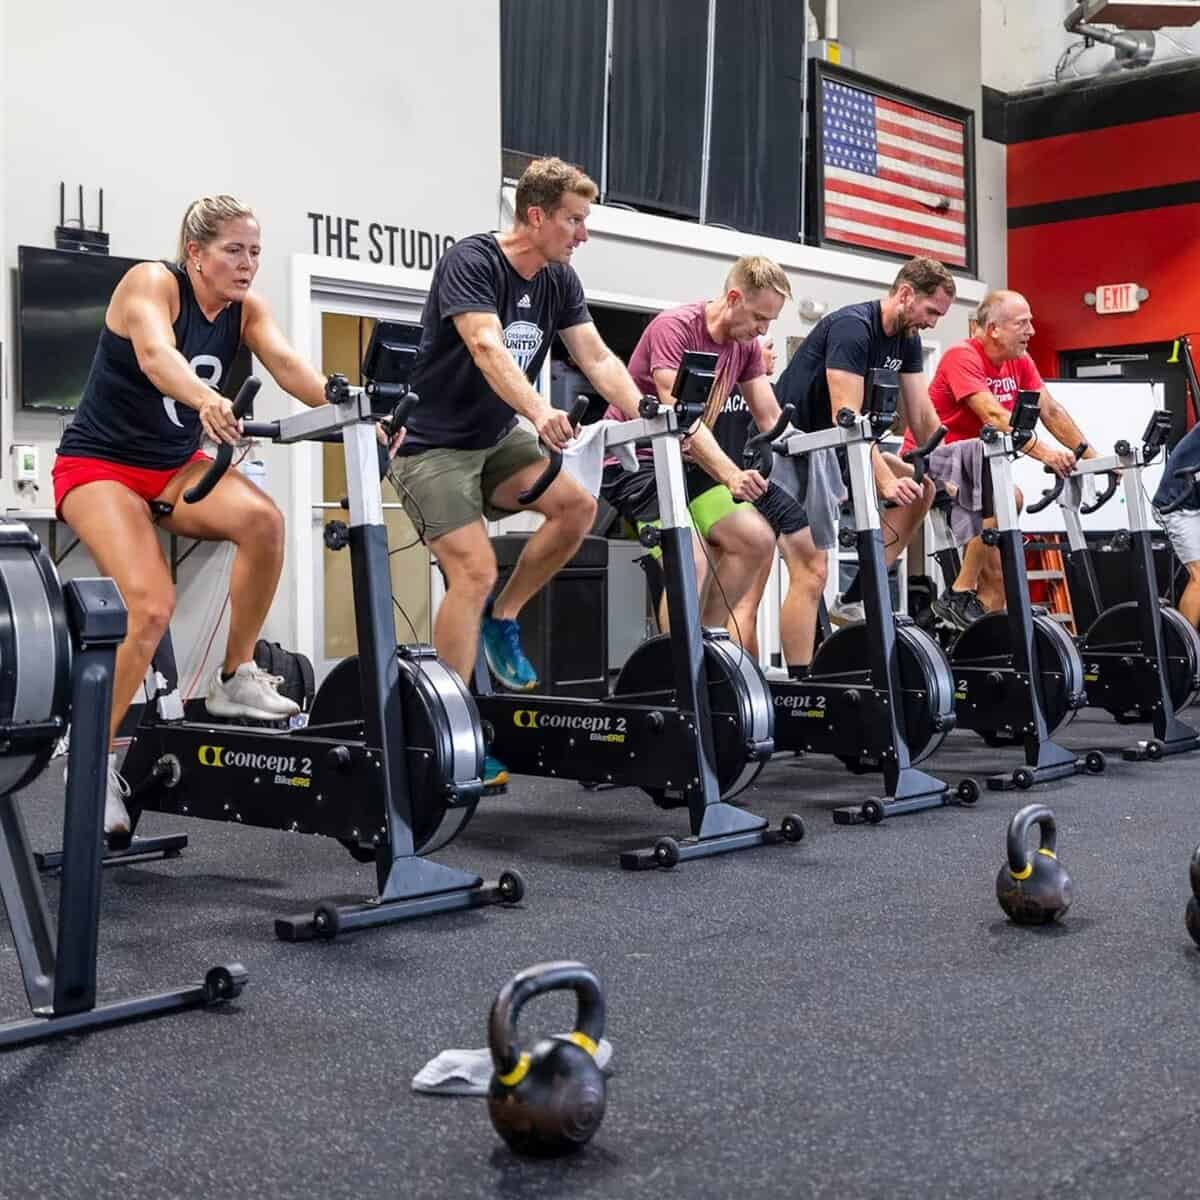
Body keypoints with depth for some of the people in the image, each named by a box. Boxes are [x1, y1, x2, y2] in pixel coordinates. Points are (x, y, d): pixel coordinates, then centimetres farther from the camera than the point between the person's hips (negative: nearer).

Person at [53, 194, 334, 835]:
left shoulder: (246, 307, -1)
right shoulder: (151, 283, -18)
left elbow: (287, 363, -19)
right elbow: (155, 354, -39)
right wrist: (206, 400, -61)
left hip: (175, 465, 5)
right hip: (99, 464, -5)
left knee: (262, 519, -27)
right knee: (150, 605, -25)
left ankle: (236, 678, -10)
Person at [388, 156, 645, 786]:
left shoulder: (560, 281, 3)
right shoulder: (471, 262, -19)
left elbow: (598, 358, -2)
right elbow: (487, 349, -34)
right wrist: (539, 413, -50)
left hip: (497, 438, 7)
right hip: (434, 444, -7)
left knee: (578, 504, -15)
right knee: (474, 570, -18)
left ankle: (501, 618, 5)